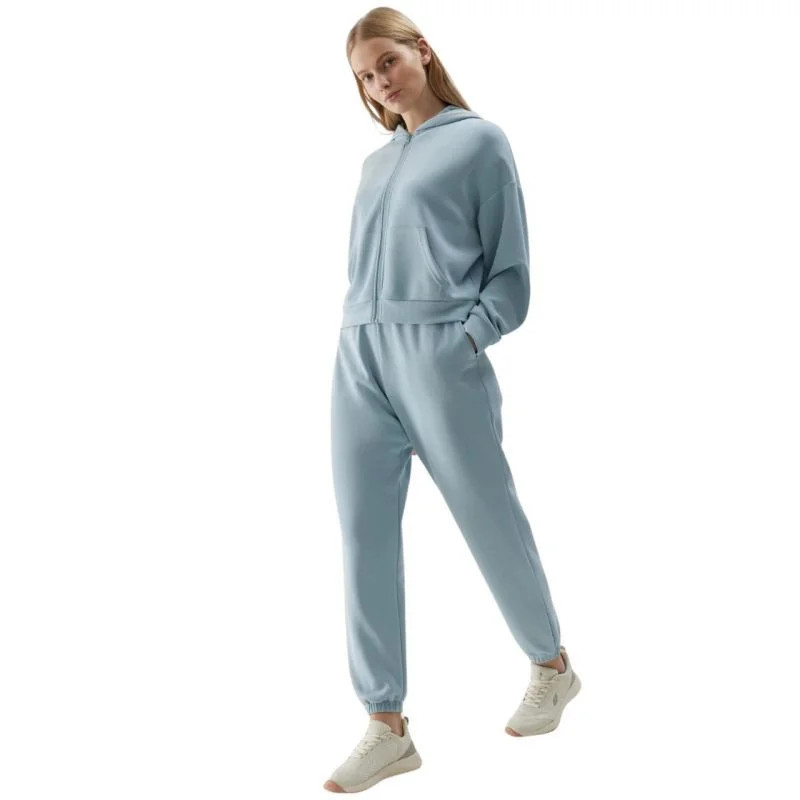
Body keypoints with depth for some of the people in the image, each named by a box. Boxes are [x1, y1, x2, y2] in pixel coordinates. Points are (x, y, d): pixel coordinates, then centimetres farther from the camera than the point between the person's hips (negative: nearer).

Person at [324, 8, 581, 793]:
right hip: (359, 358, 5)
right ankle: (387, 726, 6)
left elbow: (511, 269, 2)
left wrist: (469, 337, -12)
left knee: (489, 522, 5)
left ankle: (552, 666, 29)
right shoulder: (374, 164, 21)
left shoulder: (479, 141, 6)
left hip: (439, 355, -5)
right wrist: (358, 338, 6)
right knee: (364, 538, -1)